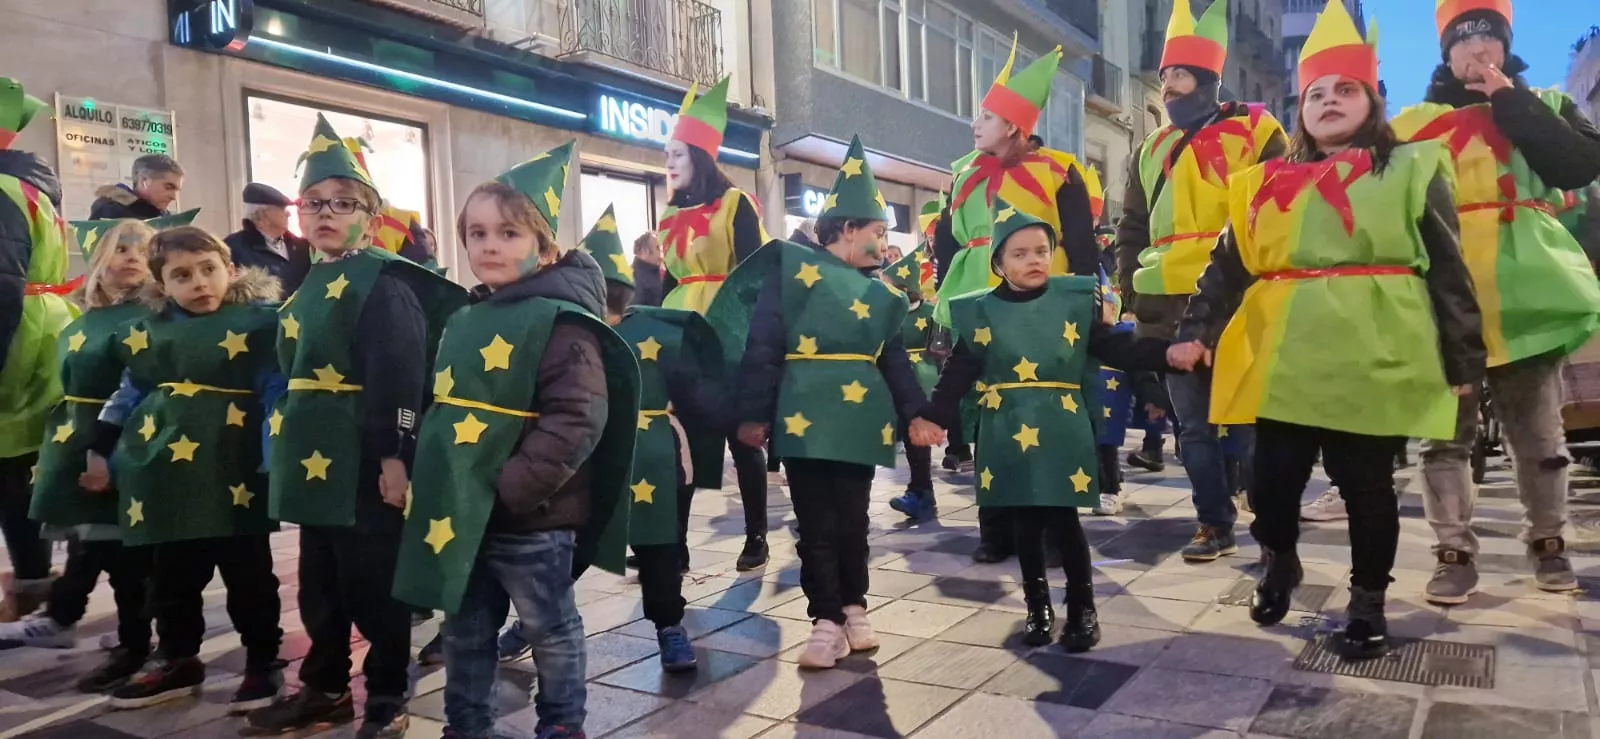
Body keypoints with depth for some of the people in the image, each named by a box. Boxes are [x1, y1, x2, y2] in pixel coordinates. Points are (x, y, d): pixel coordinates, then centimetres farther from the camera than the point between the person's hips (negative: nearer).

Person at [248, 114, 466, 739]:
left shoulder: (383, 283, -12)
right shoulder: (307, 285, 15)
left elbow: (400, 375, -19)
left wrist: (394, 455, -23)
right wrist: (284, 445, 21)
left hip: (365, 459, -9)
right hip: (315, 458, 9)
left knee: (373, 583, 2)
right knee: (319, 583, 18)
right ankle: (325, 687, 33)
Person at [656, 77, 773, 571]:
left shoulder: (734, 204, -3)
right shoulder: (672, 217, 13)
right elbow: (669, 280, 15)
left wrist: (753, 331, -16)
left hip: (730, 332, -5)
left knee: (741, 434, 3)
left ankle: (756, 537, 14)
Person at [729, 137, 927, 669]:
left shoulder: (880, 291, 14)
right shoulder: (793, 268, -1)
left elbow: (894, 359, 16)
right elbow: (763, 345, -5)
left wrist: (916, 412, 5)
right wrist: (753, 414, -9)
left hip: (860, 420, 4)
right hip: (805, 417, -4)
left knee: (853, 520, 11)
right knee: (817, 523, 2)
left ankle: (854, 608, 26)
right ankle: (827, 621, 11)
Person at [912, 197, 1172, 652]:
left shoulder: (1075, 301, 1)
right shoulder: (981, 312, 1)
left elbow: (1116, 349, 1)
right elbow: (959, 372, 0)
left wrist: (1166, 353, -12)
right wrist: (934, 417, -9)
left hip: (1061, 432, -1)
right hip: (1008, 434, 1)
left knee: (1063, 521, 0)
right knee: (1025, 524, 11)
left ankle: (1082, 609, 18)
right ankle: (1038, 608, 26)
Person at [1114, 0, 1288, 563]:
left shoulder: (1254, 133, -1)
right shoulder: (1153, 150, 15)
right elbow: (1131, 228, 20)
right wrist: (1132, 287, 10)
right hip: (1169, 310, 6)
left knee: (1248, 421, -2)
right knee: (1193, 425, 10)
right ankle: (1215, 525, 20)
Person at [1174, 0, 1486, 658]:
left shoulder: (1410, 170, 6)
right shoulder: (1267, 182, 12)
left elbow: (1447, 270, 4)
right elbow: (1228, 266, 7)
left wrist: (1464, 359, 1)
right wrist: (1196, 331, -6)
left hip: (1373, 362, -2)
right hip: (1283, 363, 2)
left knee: (1366, 485, 6)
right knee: (1273, 482, 4)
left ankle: (1367, 601, 26)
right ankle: (1278, 564, 34)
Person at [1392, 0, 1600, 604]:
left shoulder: (1544, 105, 13)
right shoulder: (1412, 122, 10)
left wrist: (1511, 102, -5)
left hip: (1525, 295, 1)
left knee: (1538, 433, 10)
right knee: (1446, 434, 1)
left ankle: (1547, 541, 26)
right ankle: (1455, 553, 8)